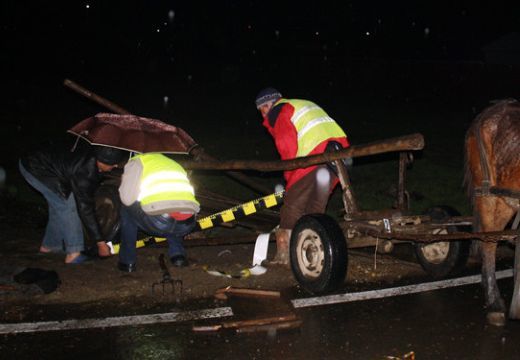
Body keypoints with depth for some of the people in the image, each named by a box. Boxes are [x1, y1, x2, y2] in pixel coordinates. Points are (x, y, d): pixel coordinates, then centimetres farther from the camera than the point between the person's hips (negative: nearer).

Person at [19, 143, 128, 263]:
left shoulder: (93, 155, -12)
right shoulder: (83, 172, -33)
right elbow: (85, 209, -26)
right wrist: (100, 243, -22)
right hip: (35, 169, -9)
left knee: (59, 205, 15)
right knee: (67, 205, -13)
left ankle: (49, 245, 30)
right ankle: (73, 253, -12)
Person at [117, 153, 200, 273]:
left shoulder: (137, 161, 21)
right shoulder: (175, 165, 39)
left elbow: (127, 198, 9)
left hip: (158, 221, -5)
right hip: (187, 224, 5)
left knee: (127, 210, 27)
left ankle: (127, 262, 25)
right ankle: (178, 255, 23)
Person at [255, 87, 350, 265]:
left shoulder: (278, 112, 9)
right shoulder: (305, 105, 34)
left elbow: (287, 145, -4)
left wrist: (290, 177, 6)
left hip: (317, 154, -8)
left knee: (293, 205, 0)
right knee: (316, 205, 15)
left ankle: (284, 254, 2)